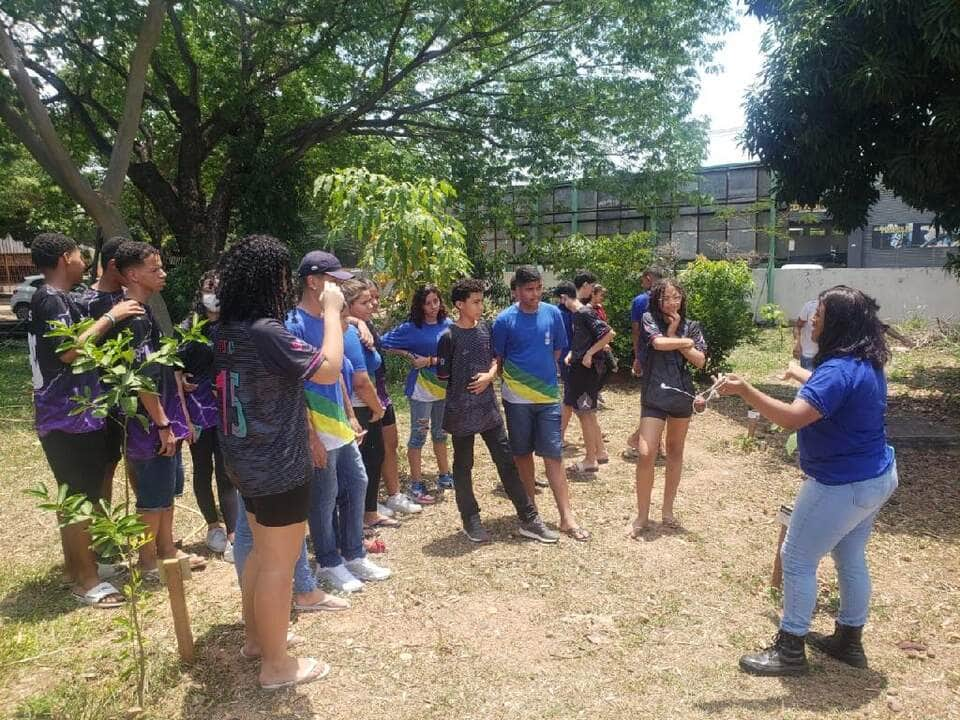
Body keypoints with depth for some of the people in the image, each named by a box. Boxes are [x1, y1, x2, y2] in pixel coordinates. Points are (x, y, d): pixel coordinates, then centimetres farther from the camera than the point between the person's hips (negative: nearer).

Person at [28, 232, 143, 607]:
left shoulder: (58, 298, 15)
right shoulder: (49, 300, -15)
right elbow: (68, 351, -26)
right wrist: (110, 317, -21)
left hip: (78, 414, 10)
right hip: (68, 418, -10)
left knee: (82, 495, 18)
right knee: (80, 498, -2)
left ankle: (78, 564, 30)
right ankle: (85, 578, 8)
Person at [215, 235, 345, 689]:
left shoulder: (229, 331, 5)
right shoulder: (266, 332, -24)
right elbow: (329, 369, -24)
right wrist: (332, 310, -14)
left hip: (248, 460, 10)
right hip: (279, 465, -10)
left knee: (262, 551, 24)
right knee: (280, 562, 4)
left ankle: (255, 637, 40)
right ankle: (277, 664, 18)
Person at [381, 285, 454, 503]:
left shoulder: (447, 324, 0)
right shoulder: (411, 328, -10)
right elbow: (385, 344, -9)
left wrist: (431, 360, -15)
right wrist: (410, 356, -13)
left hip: (444, 385, 5)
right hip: (421, 388, -5)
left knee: (440, 433, 19)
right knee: (419, 435, 2)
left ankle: (444, 476, 33)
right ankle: (416, 485, 11)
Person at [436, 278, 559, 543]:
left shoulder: (485, 328, 4)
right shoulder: (449, 336, -11)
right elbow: (443, 375, -7)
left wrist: (490, 375, -6)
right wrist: (464, 386, 2)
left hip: (489, 407, 5)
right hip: (461, 411, -5)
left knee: (507, 461, 6)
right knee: (463, 467, 8)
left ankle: (528, 520, 13)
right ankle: (471, 521, 23)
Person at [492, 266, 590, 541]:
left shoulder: (553, 314, 1)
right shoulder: (505, 320, -6)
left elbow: (557, 350, 12)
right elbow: (497, 360, 1)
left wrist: (543, 372, 6)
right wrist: (510, 380, -8)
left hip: (548, 396, 1)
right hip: (517, 398, -1)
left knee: (553, 455, -1)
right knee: (522, 454, 10)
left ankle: (567, 517, 1)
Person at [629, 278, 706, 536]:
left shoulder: (690, 326, 6)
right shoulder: (649, 319, -1)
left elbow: (700, 360, -4)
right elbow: (659, 343, -20)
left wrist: (674, 335, -9)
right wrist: (686, 341, -6)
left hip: (682, 395, 4)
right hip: (654, 396, -4)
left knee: (675, 452, 13)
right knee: (646, 454, -11)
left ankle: (667, 510, 26)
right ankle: (642, 515, 4)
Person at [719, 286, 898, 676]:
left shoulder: (840, 370, -27)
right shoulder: (865, 363, 5)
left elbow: (793, 417, -38)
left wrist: (745, 390, -39)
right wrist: (798, 373, 35)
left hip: (844, 485, -10)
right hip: (875, 476, 10)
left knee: (797, 559, 2)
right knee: (851, 559, 22)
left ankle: (790, 651, 13)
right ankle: (849, 642, 37)